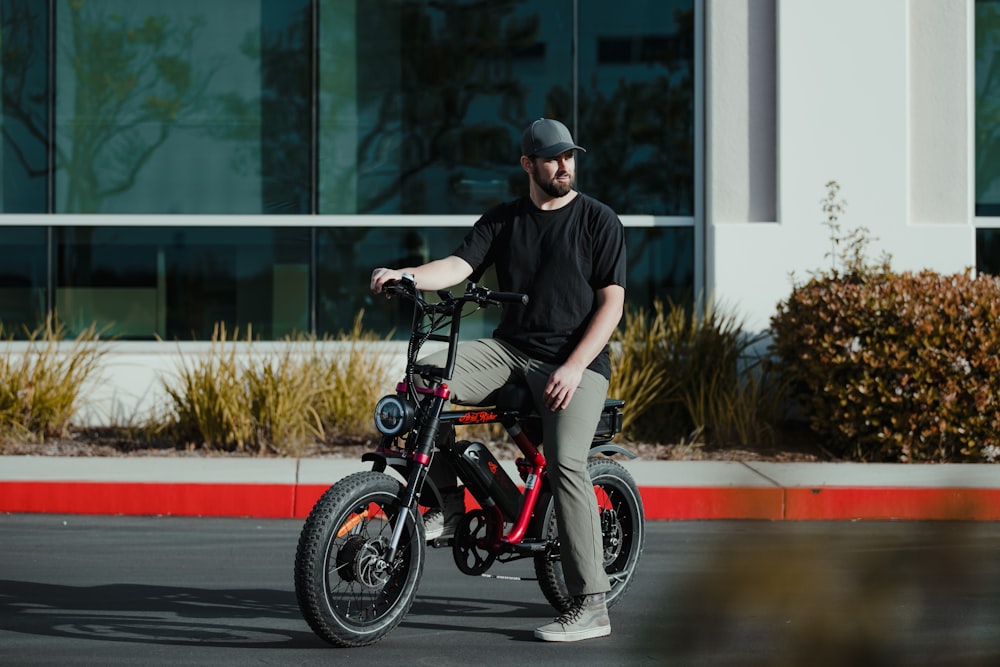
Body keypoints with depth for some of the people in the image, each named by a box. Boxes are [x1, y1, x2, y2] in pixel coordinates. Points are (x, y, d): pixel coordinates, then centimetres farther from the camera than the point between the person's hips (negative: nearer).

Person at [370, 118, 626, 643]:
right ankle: (449, 503, -7)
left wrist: (574, 367, -15)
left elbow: (612, 302, -3)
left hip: (574, 361, -4)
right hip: (509, 349, 4)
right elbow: (459, 266, -3)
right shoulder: (502, 221, 11)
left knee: (565, 463, -24)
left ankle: (590, 606, -23)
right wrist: (403, 274, -24)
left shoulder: (598, 220, 2)